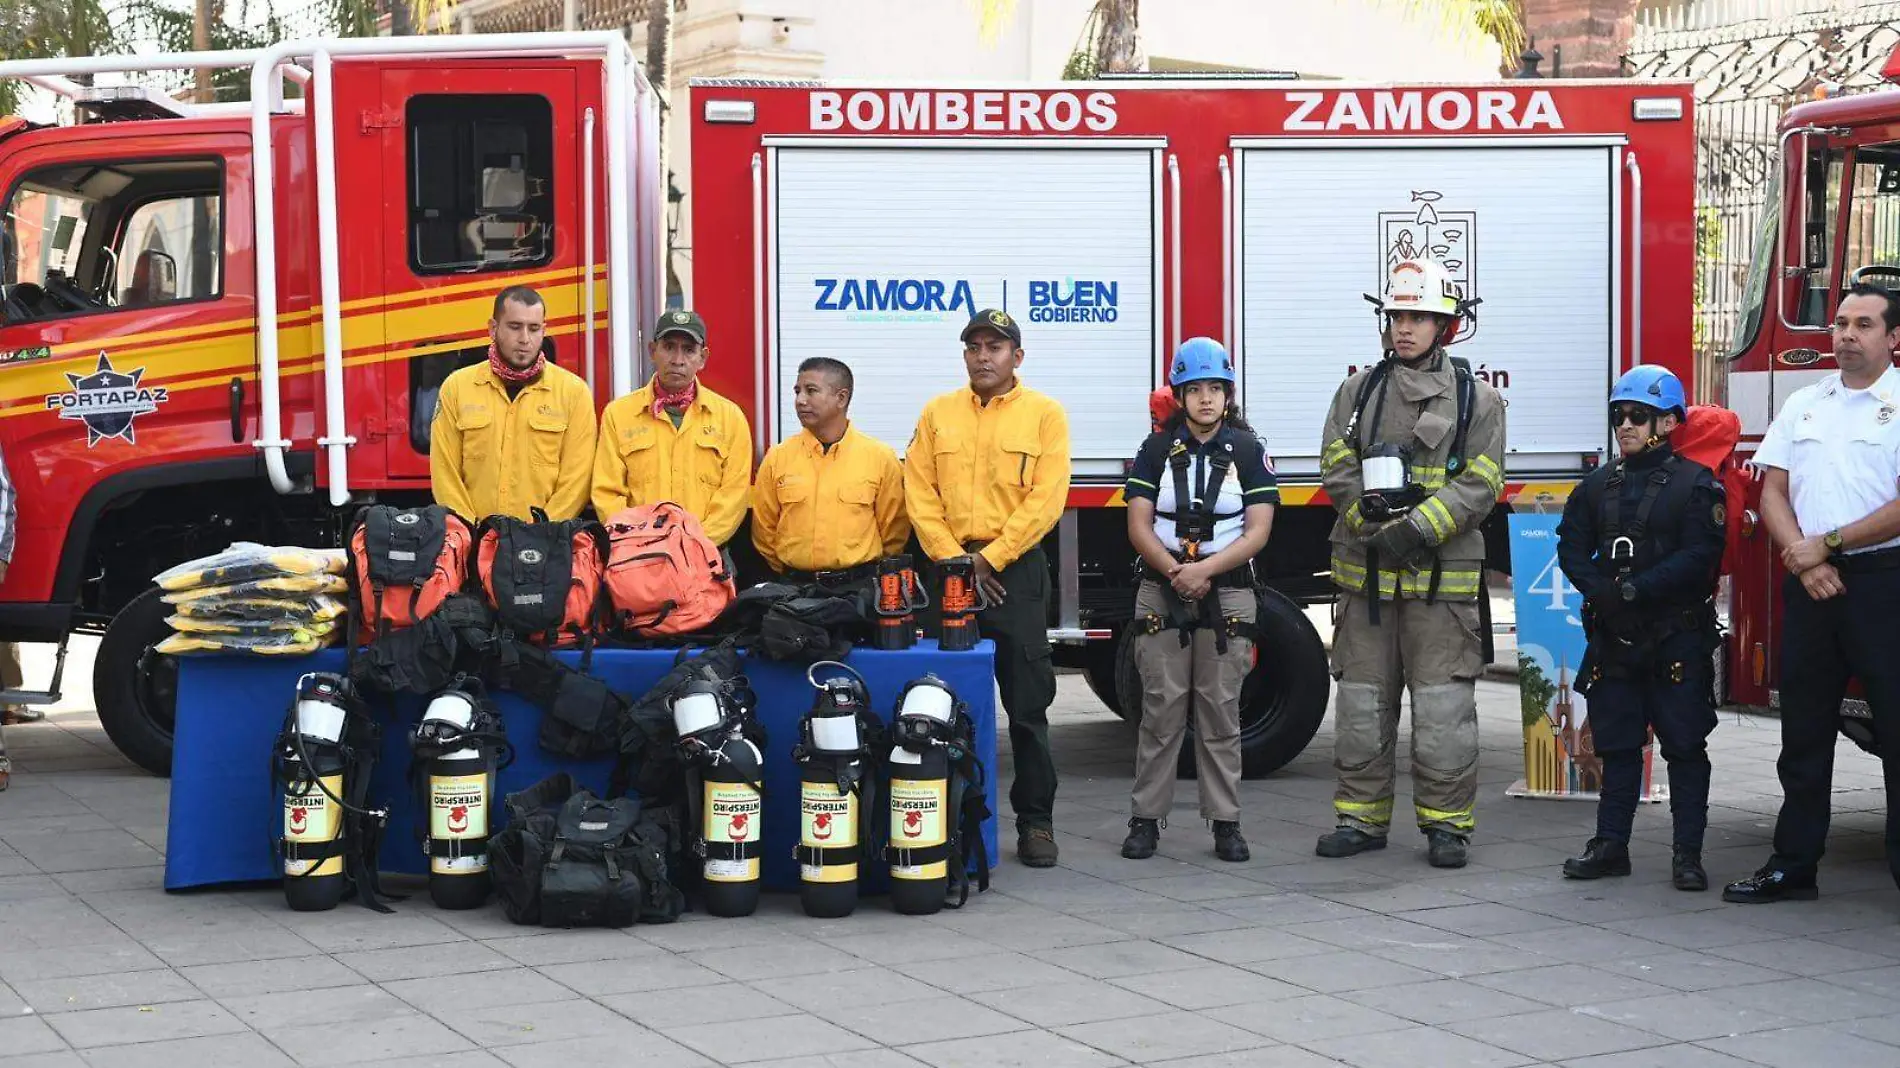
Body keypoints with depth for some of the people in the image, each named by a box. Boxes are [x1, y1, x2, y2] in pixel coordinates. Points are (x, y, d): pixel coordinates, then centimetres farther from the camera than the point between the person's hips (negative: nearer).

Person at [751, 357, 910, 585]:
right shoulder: (777, 458, 3)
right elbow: (764, 530, 10)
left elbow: (893, 531, 6)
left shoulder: (880, 457, -1)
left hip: (860, 585, -1)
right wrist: (789, 575, 10)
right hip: (795, 586, 1)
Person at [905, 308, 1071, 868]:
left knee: (1028, 705, 0)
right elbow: (920, 495, 4)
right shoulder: (938, 413, 11)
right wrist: (955, 560, -7)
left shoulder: (1044, 414, 2)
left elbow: (1045, 500, -6)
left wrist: (989, 558, -11)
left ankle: (1035, 821, 6)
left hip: (1016, 570, -2)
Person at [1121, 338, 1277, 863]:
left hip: (1227, 593, -1)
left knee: (1220, 711, 1)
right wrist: (1175, 571, -15)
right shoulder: (1157, 449, 7)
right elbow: (1139, 525, 0)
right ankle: (1146, 819, 3)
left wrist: (1203, 569, -16)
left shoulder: (1249, 450, 3)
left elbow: (1258, 531, -4)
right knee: (1161, 710, -1)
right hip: (1161, 594, 1)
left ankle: (1225, 823, 5)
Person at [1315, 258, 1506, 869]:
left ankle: (1446, 823, 6)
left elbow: (1479, 486, -5)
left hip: (1442, 578, -2)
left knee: (1444, 706, -3)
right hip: (1365, 572, 3)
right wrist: (1375, 526, -14)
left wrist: (1417, 528, -18)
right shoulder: (1359, 392, 10)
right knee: (1361, 703, 7)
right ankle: (1361, 818, 15)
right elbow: (1338, 469, 0)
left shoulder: (1476, 400, 3)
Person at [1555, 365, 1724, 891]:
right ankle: (1611, 844, 16)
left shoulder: (1695, 483, -5)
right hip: (1613, 636, 5)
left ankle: (1688, 853, 4)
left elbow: (1698, 557, -14)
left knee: (1685, 747, 0)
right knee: (1617, 744, 10)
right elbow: (1572, 548, 6)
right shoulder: (1599, 484, 12)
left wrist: (1635, 589, -20)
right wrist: (1602, 589, -12)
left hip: (1677, 637, -5)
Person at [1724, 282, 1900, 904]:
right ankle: (1792, 866, 17)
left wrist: (1829, 543, -12)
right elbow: (1772, 492, 10)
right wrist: (1804, 559, -6)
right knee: (1803, 731, 10)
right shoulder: (1803, 406, 14)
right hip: (1810, 586, 5)